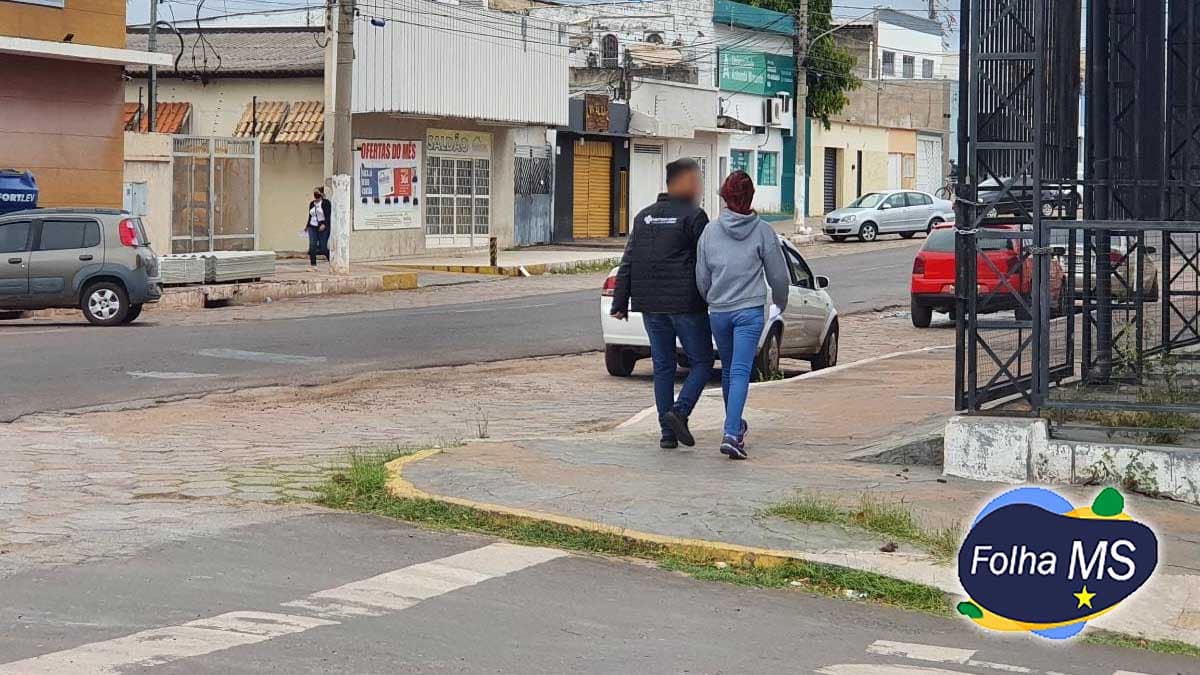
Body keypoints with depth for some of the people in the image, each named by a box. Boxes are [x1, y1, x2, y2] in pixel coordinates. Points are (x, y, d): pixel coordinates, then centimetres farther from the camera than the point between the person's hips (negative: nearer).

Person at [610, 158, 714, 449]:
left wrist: (620, 302, 10)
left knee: (662, 367, 9)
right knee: (701, 362, 4)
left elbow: (627, 263, 10)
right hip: (686, 303, -6)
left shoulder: (644, 217, 12)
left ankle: (668, 431, 8)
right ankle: (680, 411, -15)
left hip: (650, 305, 6)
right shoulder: (694, 216, -7)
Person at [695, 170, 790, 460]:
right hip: (750, 310, -3)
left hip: (718, 312, 3)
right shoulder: (763, 231, -5)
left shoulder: (710, 231, 1)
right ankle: (731, 434, -19)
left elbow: (701, 277, 6)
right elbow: (779, 276, 1)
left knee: (728, 369, 20)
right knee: (741, 371, -7)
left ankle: (735, 425, 36)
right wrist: (781, 303, 21)